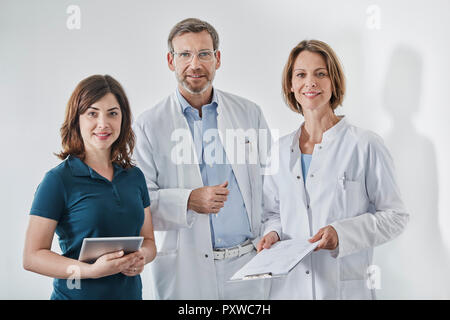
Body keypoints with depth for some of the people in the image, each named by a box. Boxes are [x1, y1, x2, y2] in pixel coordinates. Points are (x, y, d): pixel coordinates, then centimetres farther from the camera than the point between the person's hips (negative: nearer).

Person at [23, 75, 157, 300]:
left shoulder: (134, 176, 3)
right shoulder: (58, 180, -12)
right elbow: (32, 257, -15)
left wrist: (141, 256, -11)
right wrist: (92, 270, -26)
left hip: (130, 292, 5)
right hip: (77, 294, -4)